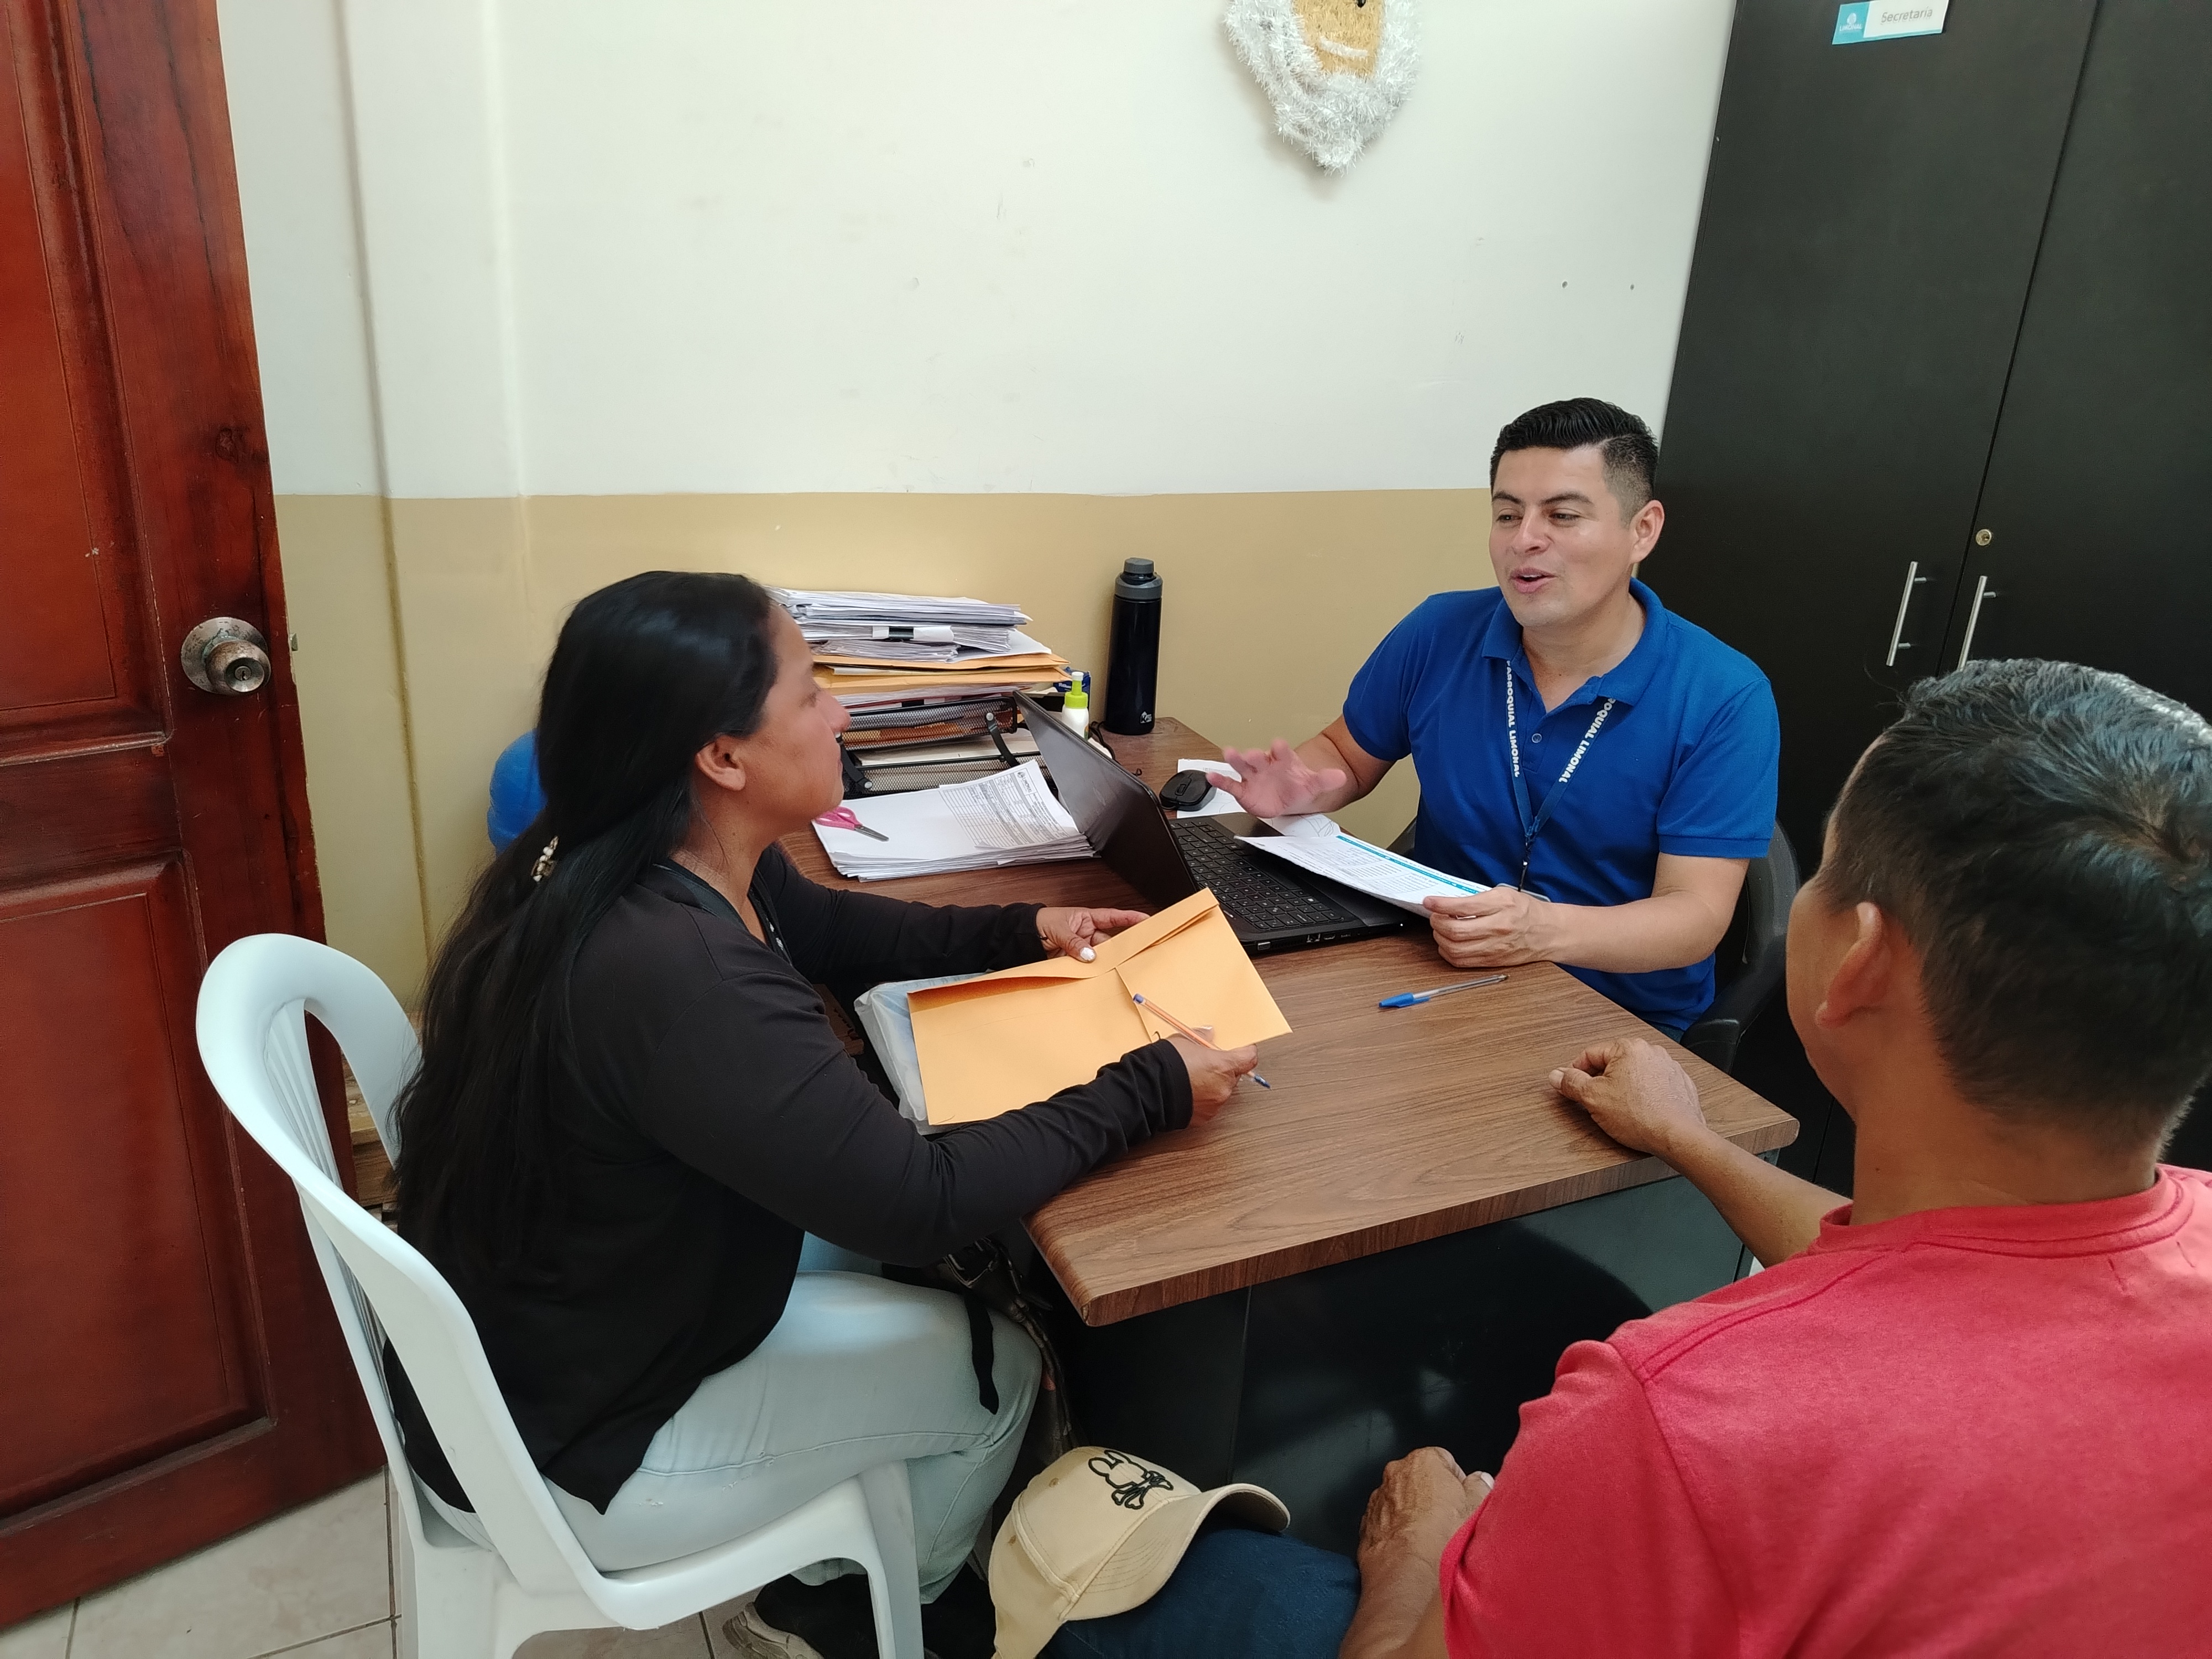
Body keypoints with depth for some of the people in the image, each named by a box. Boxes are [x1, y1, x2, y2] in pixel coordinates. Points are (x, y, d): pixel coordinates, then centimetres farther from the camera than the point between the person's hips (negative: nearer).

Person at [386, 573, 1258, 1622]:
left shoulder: (646, 863, -9)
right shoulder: (675, 974, -39)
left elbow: (832, 931, 11)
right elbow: (920, 1201, -33)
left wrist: (1023, 930, 3)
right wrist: (1149, 1092, -23)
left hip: (543, 1332, 9)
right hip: (561, 1447, -8)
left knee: (877, 1253, 22)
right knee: (997, 1368, 4)